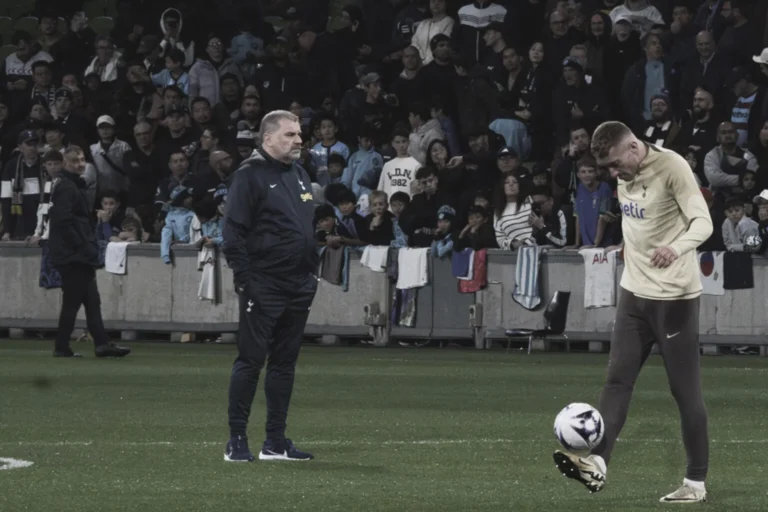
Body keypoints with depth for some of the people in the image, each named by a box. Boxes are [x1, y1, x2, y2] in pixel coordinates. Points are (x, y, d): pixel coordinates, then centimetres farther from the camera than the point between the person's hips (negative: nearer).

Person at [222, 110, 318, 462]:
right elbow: (234, 232, -13)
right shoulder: (250, 176, -9)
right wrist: (244, 278, -17)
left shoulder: (300, 175, 16)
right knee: (251, 360, -5)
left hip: (298, 288, 8)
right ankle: (236, 441, -1)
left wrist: (312, 272, 17)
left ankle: (276, 443, 14)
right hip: (263, 286, -8)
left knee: (285, 362, 9)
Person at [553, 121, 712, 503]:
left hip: (674, 296, -7)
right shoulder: (625, 175, 6)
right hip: (635, 292, 7)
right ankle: (597, 464, -15)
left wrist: (676, 247, -41)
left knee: (685, 389, -1)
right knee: (617, 379, -5)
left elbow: (702, 222, -23)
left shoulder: (672, 168, -17)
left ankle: (696, 483, 7)